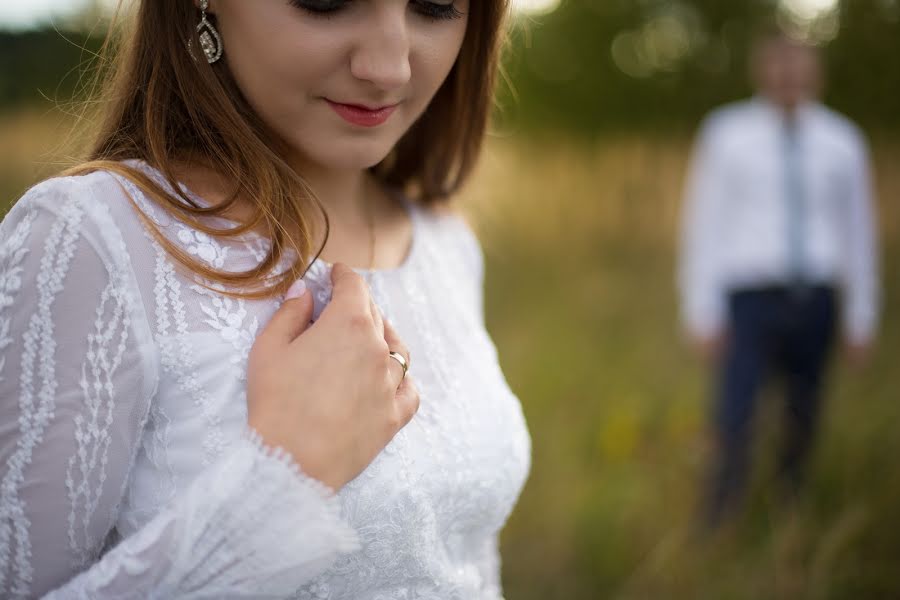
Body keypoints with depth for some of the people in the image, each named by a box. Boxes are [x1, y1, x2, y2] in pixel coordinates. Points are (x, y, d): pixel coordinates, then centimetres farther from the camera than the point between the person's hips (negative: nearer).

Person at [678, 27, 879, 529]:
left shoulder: (842, 141, 6)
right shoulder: (727, 133, -1)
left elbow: (859, 232, 10)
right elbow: (703, 225, -1)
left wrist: (862, 320, 10)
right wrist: (703, 315, -6)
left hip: (815, 303, 3)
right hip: (751, 299, -3)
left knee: (804, 421, 12)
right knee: (735, 419, -10)